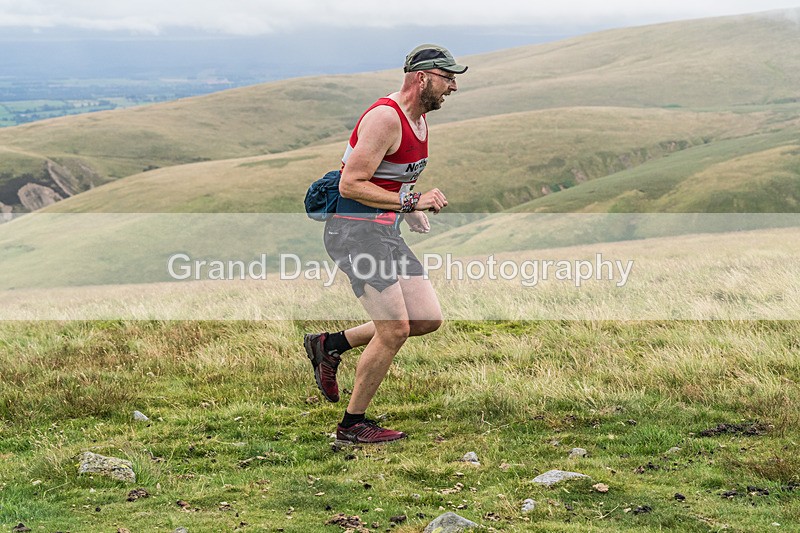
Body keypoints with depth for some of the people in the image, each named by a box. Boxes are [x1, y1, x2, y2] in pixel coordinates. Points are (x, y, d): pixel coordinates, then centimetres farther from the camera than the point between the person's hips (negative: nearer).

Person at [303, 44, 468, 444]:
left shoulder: (419, 119, 13)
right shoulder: (385, 118, -18)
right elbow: (350, 185, -21)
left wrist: (413, 210, 10)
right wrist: (410, 202, -22)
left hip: (384, 233, 9)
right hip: (354, 231, -9)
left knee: (428, 319, 3)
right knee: (395, 329, -11)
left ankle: (330, 345, 17)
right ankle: (353, 424, 5)